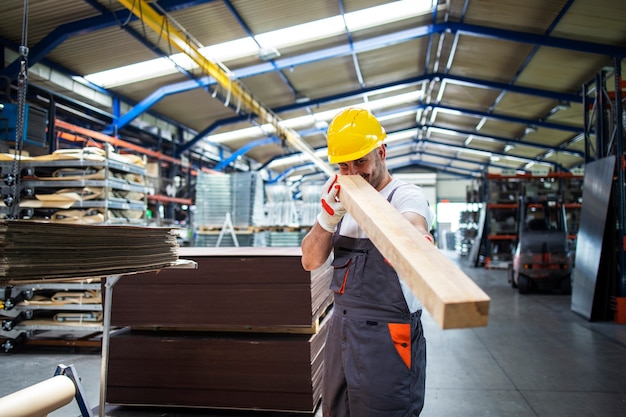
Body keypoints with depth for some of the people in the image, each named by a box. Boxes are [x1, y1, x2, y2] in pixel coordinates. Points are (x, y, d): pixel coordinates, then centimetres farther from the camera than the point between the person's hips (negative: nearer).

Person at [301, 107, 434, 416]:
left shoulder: (406, 195, -12)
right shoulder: (344, 199, 8)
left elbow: (412, 230, -37)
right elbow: (310, 261, 4)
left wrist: (414, 237, -62)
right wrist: (328, 217, -14)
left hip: (388, 336, -7)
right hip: (340, 329, 7)